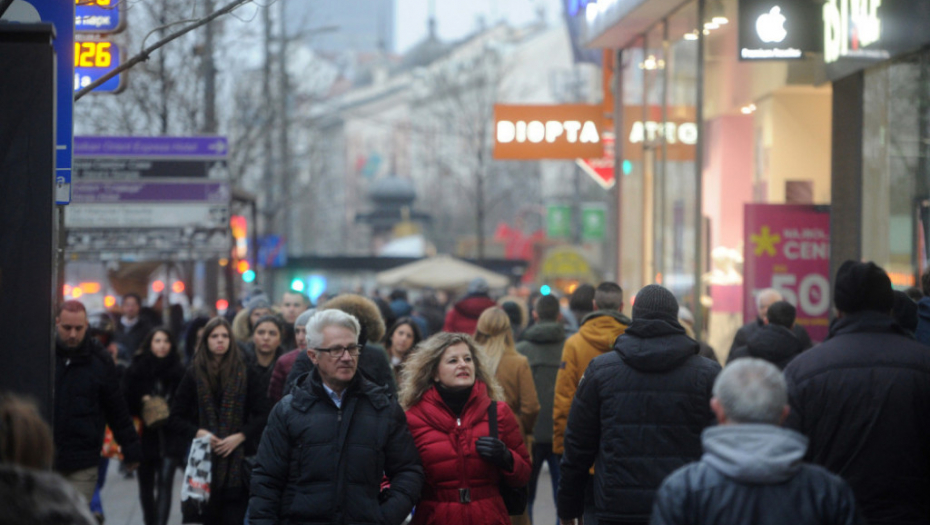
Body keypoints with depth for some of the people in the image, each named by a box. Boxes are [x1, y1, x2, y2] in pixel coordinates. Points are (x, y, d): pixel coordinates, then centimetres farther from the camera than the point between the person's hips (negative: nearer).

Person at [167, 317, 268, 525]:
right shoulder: (193, 374, 8)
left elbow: (261, 416, 4)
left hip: (236, 461, 0)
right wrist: (197, 433, -9)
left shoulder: (245, 374, 7)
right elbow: (175, 419, 7)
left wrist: (240, 437, -10)